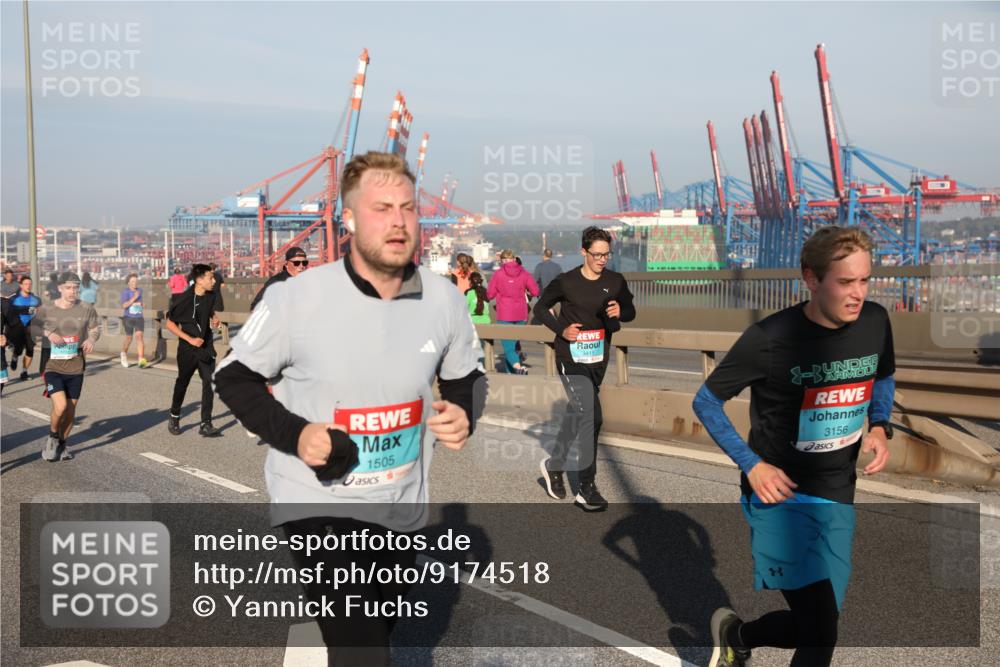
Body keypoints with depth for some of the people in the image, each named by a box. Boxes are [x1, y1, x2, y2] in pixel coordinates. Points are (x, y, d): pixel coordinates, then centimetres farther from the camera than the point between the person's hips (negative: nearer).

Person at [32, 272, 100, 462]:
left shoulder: (86, 309, -3)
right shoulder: (47, 309, -8)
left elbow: (95, 328, 12)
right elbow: (34, 326, 8)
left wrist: (92, 339, -11)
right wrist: (48, 333, -12)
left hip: (75, 368, 3)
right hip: (53, 367, -3)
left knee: (71, 410, 10)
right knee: (60, 406, -18)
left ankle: (62, 444, 34)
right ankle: (53, 437, 13)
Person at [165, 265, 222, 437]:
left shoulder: (211, 296, -1)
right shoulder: (184, 299, -17)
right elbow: (170, 324, -10)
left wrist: (215, 318, -1)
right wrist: (190, 339, -17)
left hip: (206, 347, 4)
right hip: (188, 349, -4)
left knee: (209, 382, -6)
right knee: (182, 382, 13)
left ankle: (206, 424, -2)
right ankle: (174, 417, 35)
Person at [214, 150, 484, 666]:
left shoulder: (445, 300, -7)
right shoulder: (295, 299, -18)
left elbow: (465, 377, 10)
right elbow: (233, 376, -5)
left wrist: (464, 416, -13)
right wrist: (292, 433, -21)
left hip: (403, 508, 5)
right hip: (317, 502, -4)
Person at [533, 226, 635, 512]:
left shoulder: (616, 281, 2)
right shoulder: (566, 281, -8)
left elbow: (630, 311, 12)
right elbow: (540, 308, 4)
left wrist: (620, 312, -11)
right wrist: (561, 329, -11)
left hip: (598, 358, 5)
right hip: (571, 357, -5)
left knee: (577, 415, 18)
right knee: (591, 417, -13)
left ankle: (554, 465, 40)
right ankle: (586, 490, -5)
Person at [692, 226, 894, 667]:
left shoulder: (875, 322, -4)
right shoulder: (770, 338, -19)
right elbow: (705, 401, -8)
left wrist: (879, 426, -2)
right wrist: (752, 465, -16)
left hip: (837, 496, 6)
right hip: (780, 495, -6)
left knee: (814, 625, 13)